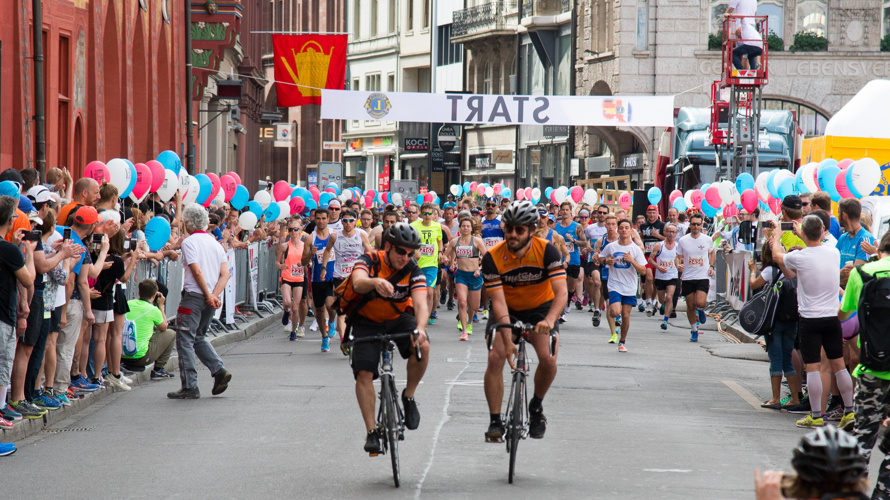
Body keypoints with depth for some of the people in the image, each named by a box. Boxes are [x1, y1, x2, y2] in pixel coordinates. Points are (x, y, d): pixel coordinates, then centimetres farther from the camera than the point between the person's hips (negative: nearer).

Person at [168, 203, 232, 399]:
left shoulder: (189, 242, -7)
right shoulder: (215, 243, 15)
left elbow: (197, 271, -17)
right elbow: (225, 274, 5)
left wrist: (208, 295, -11)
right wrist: (214, 294, -5)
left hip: (194, 295, -7)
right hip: (210, 297, 7)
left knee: (185, 340, -3)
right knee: (199, 337, 21)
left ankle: (190, 387, -7)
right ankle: (219, 371, 4)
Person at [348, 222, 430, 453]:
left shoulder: (413, 272, -18)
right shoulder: (369, 262, -21)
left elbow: (421, 304, -31)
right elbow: (358, 283, -43)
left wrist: (420, 328, -53)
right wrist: (375, 282, -67)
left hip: (399, 319, 1)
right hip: (368, 322, -1)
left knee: (422, 346, -29)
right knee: (364, 373, -16)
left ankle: (409, 396, -6)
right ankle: (371, 431, -7)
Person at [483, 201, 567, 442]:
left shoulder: (546, 251, -23)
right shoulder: (492, 257, -21)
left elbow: (561, 292, -30)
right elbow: (498, 301, -24)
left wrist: (549, 320, -49)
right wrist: (508, 340, -35)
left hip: (540, 309, -1)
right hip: (507, 311, 1)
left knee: (548, 360, -22)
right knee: (495, 359, -19)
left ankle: (536, 406, 7)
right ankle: (495, 422, -7)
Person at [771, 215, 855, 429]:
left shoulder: (799, 257, -14)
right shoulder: (834, 253, -1)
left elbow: (778, 256, 8)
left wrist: (776, 237, 28)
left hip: (810, 319, -4)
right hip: (832, 317, 4)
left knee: (812, 367, -1)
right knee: (838, 364, 12)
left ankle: (816, 416, 0)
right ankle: (850, 411, 15)